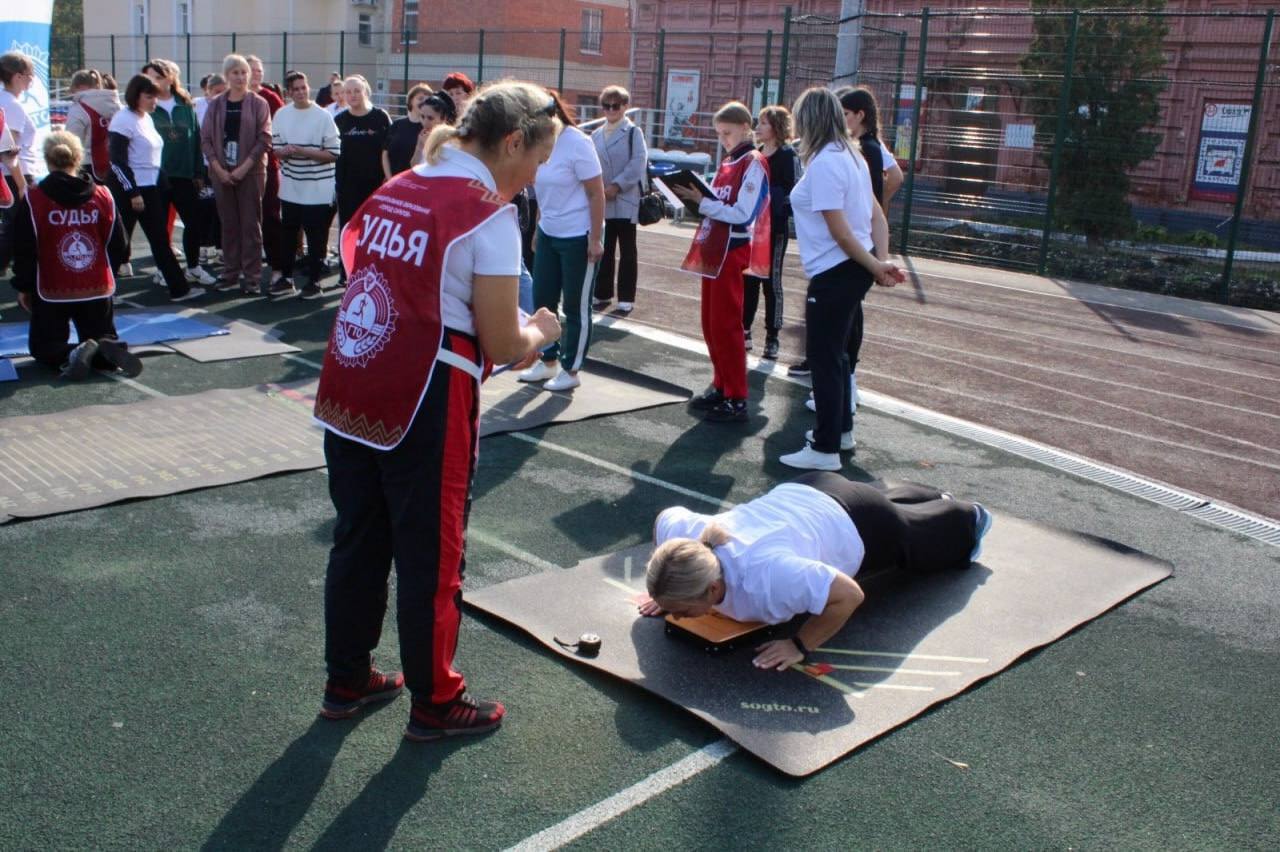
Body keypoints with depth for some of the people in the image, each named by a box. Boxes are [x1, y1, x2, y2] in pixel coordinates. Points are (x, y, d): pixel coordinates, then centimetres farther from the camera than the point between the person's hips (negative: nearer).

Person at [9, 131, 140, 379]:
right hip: (97, 289, 2)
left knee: (43, 346, 15)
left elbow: (24, 250, -7)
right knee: (102, 340, 19)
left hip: (51, 292, -2)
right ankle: (109, 351, -19)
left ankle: (72, 355, -20)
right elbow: (118, 244, 4)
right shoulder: (103, 195, -2)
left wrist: (24, 287, 7)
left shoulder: (33, 199, -10)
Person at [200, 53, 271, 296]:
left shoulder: (258, 104, -1)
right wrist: (218, 168, -7)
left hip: (250, 173, -3)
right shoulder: (216, 105, 7)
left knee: (251, 224, -1)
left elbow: (264, 139, -6)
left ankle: (252, 277, 2)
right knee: (228, 224, 8)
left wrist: (244, 167, -13)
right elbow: (205, 138, 5)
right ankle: (231, 273, 16)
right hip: (221, 173, 3)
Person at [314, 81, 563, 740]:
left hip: (347, 396, 7)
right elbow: (504, 348, -12)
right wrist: (541, 330, 9)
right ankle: (434, 704, 25)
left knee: (357, 542, 20)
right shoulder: (488, 215, -12)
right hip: (422, 411, -7)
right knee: (431, 559, 8)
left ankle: (346, 682, 36)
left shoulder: (394, 191, 11)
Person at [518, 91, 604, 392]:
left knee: (576, 306, 3)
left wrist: (595, 239, -16)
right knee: (542, 300, 11)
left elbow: (596, 193, -14)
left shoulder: (577, 143, -16)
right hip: (548, 234, 7)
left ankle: (571, 370, 14)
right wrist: (538, 230, 13)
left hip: (578, 237, -7)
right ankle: (549, 362, 26)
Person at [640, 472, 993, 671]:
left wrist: (800, 646, -36)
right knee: (887, 503, 39)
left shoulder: (764, 580, -49)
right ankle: (938, 499, 68)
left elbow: (849, 595, -42)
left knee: (926, 536, 29)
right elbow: (667, 515, -6)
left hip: (855, 529, -6)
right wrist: (665, 594, -8)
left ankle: (969, 517, 60)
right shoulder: (681, 532, -31)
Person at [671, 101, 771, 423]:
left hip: (732, 252, -9)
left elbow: (742, 215, -19)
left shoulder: (754, 164, -11)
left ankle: (737, 400, 0)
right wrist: (696, 200, 1)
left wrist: (702, 202, -21)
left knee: (726, 324, -6)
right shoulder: (728, 162, 16)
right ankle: (721, 385, 25)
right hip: (713, 249, 9)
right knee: (710, 323, 12)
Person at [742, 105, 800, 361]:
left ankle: (772, 338, 8)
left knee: (771, 282, 1)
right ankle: (744, 331, 18)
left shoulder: (788, 155, -8)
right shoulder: (755, 153, 12)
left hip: (774, 228, -6)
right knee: (748, 280, 9)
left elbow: (794, 194, -12)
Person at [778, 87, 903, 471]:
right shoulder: (850, 155, 10)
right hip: (853, 268, 10)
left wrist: (875, 266, -13)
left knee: (823, 357, -1)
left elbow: (839, 230, -21)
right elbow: (876, 215, 9)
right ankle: (840, 429, 35)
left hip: (835, 273, -10)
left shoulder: (823, 164, -18)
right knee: (834, 351, 22)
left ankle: (825, 449, 6)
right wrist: (881, 260, 1)